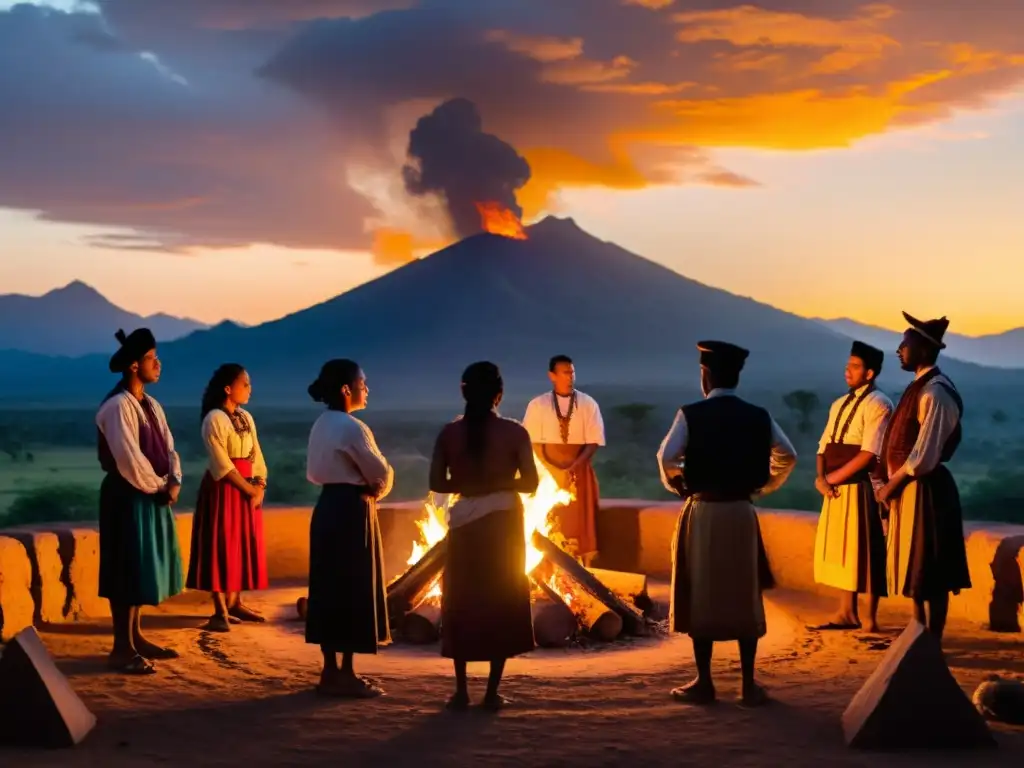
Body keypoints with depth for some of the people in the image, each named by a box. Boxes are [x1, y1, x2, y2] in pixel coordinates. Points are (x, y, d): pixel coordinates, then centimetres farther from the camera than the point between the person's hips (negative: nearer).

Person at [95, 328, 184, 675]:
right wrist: (158, 487, -11)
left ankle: (136, 637, 24)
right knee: (127, 570, -5)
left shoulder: (150, 405, 12)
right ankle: (122, 648, 1)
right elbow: (129, 459, -22)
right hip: (128, 497, -9)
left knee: (144, 568, 14)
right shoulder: (118, 406, -17)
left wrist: (173, 482, -5)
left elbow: (167, 447, 12)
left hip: (152, 496, 9)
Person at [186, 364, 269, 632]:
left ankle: (235, 603, 21)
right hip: (224, 489, -8)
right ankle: (220, 611, -4)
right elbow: (221, 464, -17)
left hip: (248, 489, 8)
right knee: (222, 547, -5)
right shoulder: (214, 419, -13)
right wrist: (249, 489, -14)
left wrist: (260, 486, -6)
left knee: (244, 545, 11)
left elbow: (256, 455, 9)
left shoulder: (246, 417, 12)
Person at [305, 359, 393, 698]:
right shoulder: (352, 428, -17)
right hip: (351, 510, -9)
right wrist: (378, 489, 9)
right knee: (353, 589, -2)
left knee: (329, 587, 11)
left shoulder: (321, 425, 10)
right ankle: (345, 674, 3)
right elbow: (381, 473, -14)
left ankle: (331, 671, 16)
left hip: (327, 507, 9)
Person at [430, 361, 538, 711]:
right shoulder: (514, 432, -8)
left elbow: (437, 483, -4)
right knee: (502, 603, 8)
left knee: (461, 603, 11)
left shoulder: (449, 433, -4)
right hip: (503, 522, -1)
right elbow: (530, 483, -8)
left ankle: (461, 691, 9)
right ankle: (492, 692, 6)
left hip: (463, 522, 1)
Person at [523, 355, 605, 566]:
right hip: (548, 473, 0)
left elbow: (594, 442, -4)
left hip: (580, 473, 0)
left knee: (581, 524, 0)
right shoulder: (537, 405, 1)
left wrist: (572, 468, -17)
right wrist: (554, 470, -14)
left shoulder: (588, 404, 1)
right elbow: (533, 443, -2)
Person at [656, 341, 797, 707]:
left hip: (701, 512, -3)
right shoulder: (759, 417, 2)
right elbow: (787, 457, 5)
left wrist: (678, 486, 3)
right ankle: (749, 684, 12)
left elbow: (667, 457, -15)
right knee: (744, 597, 9)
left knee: (701, 596, 6)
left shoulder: (691, 415, -8)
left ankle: (704, 683, 10)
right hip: (742, 512, 3)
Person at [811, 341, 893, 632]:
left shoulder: (878, 404, -11)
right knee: (840, 548, 11)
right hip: (837, 488, 8)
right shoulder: (840, 405, 15)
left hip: (861, 488, -8)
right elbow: (824, 446, 13)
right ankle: (847, 613, 19)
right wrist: (821, 477, -6)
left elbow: (868, 454, -19)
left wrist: (833, 478, -14)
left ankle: (871, 619, 5)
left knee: (864, 552, -3)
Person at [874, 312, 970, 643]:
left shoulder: (935, 392, -18)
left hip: (925, 490, -10)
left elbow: (924, 454, -22)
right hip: (909, 488, 10)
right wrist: (890, 484, 5)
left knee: (930, 574, -1)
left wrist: (891, 486, -13)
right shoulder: (919, 387, 13)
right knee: (916, 571, 16)